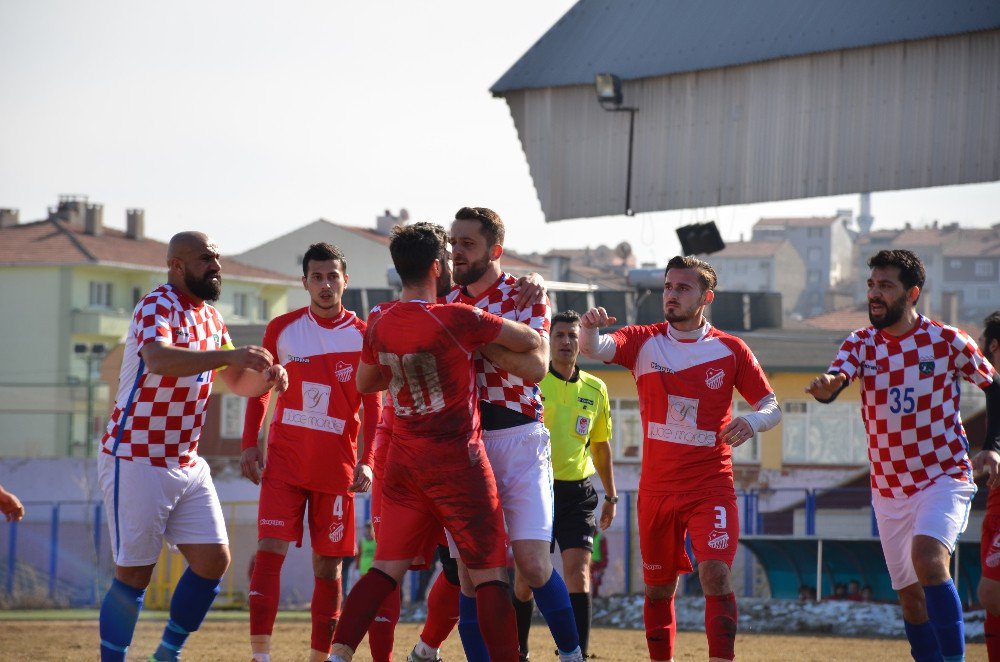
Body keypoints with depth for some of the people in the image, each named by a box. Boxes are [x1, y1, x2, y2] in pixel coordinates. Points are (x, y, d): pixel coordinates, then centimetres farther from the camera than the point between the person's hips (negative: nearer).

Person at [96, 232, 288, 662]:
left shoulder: (210, 319, 12)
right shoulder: (157, 307, -15)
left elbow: (237, 382, 21)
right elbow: (158, 359, -36)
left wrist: (265, 377, -3)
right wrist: (228, 355, -46)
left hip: (187, 463, 8)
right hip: (136, 461, -8)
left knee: (213, 560, 4)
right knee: (135, 573, -5)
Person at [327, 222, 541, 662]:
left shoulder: (379, 322, 1)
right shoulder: (457, 320, -16)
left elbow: (365, 383, 18)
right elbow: (530, 342, -5)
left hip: (403, 461, 6)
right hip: (457, 461, -6)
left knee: (387, 567, 9)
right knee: (488, 575, 0)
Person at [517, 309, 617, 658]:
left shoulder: (595, 389, 8)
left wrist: (611, 496, 20)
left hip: (577, 493, 2)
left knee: (578, 570, -12)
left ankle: (577, 655, -13)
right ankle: (517, 651, 21)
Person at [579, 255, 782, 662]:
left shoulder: (730, 350, 1)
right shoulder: (644, 342, 3)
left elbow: (771, 407, 2)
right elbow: (596, 350, -15)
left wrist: (752, 422, -21)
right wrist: (589, 329, -39)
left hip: (711, 487, -3)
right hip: (656, 488, 3)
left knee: (716, 575, -19)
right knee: (658, 588, 11)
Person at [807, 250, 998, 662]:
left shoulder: (946, 341, -6)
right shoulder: (860, 344, 0)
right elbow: (837, 377, -20)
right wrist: (826, 386, -43)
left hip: (944, 477, -4)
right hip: (888, 488, 4)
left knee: (927, 558, -28)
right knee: (911, 597, 7)